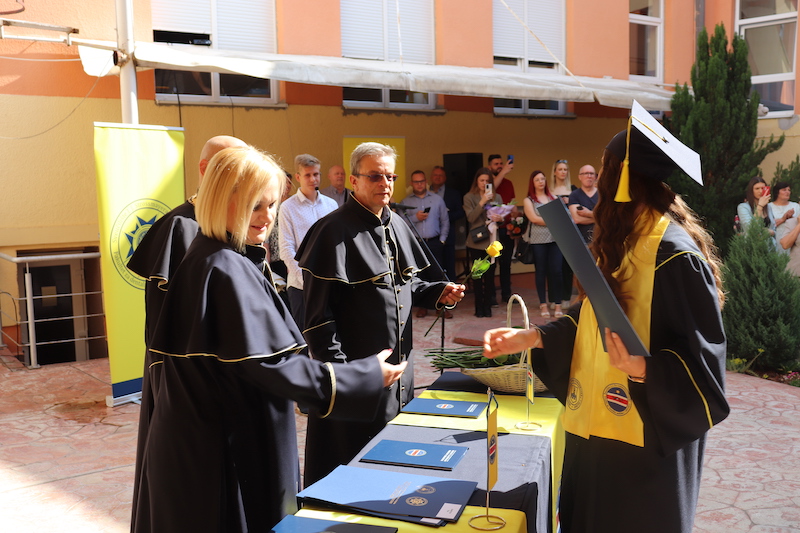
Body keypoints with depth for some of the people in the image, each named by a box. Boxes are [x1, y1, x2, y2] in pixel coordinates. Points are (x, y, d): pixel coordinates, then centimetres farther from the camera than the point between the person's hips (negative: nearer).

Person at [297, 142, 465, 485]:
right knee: (355, 456, 4)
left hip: (398, 362, 8)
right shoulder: (335, 231, -15)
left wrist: (438, 292, 0)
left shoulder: (395, 225, 9)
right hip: (356, 367, -8)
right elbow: (319, 308, -18)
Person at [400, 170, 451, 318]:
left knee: (438, 274, -5)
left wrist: (442, 239, 4)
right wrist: (415, 218, -12)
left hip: (434, 243, 0)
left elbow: (445, 221, 12)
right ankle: (422, 307, 10)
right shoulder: (406, 202, 8)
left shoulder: (437, 199, 12)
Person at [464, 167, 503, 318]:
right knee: (477, 275, 0)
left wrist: (499, 218, -9)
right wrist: (482, 202, -16)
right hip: (476, 242, -2)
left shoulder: (496, 197, 12)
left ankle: (488, 306, 10)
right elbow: (471, 218, -8)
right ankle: (479, 307, 7)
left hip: (492, 241, 2)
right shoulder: (469, 197, 4)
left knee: (490, 274, 2)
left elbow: (502, 216, 14)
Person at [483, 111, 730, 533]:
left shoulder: (676, 257, -20)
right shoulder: (623, 246, 7)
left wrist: (643, 369, -36)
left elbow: (703, 365, -20)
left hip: (647, 442, -8)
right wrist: (531, 338, 8)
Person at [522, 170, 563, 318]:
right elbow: (534, 218, -7)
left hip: (555, 238, 2)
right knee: (541, 271, 3)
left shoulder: (553, 197, 16)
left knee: (556, 271, -5)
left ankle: (557, 304, 1)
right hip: (538, 240, -2)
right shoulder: (528, 200, 6)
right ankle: (543, 304, 10)